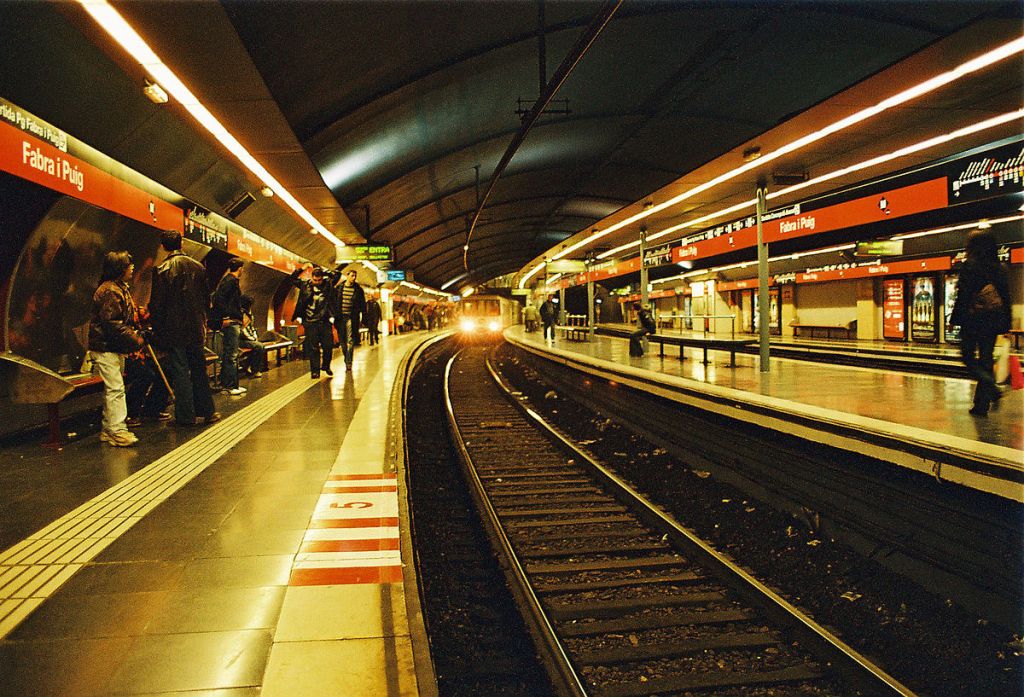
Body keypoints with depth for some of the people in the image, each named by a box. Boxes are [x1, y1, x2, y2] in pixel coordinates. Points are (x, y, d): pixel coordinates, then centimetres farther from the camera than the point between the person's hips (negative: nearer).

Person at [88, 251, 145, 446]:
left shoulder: (120, 288, 17)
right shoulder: (109, 291, -17)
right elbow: (112, 323, -23)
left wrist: (136, 333, 9)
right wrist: (135, 340, -20)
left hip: (114, 348, 11)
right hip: (106, 348, -11)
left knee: (112, 389, 14)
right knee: (115, 388, -10)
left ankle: (108, 430, 22)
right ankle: (117, 431, -8)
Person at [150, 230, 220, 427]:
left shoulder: (162, 269, -10)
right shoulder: (198, 267, 5)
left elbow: (156, 303, -10)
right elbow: (206, 298, 10)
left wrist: (157, 330, 0)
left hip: (174, 329, -4)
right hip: (196, 329, 5)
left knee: (179, 371, 1)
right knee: (199, 370, 13)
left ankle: (186, 416, 4)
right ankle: (206, 411, 17)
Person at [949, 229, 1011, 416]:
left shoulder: (969, 266, -8)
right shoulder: (999, 268, 8)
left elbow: (962, 295, -12)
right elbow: (1006, 297, 10)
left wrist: (955, 319, -7)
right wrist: (1005, 324, 13)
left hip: (973, 320, -5)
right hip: (993, 321, 5)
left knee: (968, 357, 7)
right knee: (986, 360, 9)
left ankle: (992, 389, -15)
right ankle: (981, 404, 11)